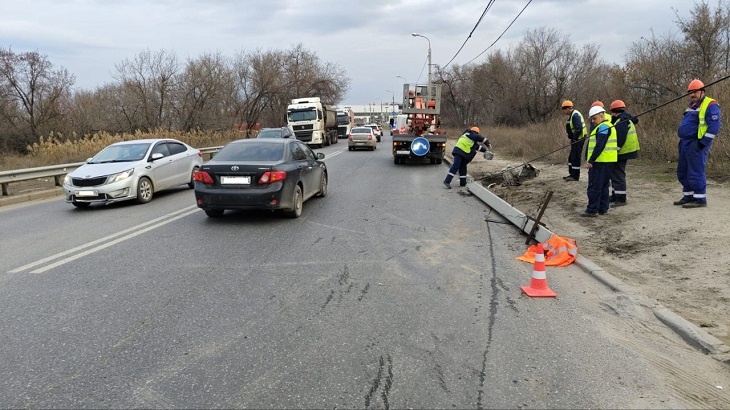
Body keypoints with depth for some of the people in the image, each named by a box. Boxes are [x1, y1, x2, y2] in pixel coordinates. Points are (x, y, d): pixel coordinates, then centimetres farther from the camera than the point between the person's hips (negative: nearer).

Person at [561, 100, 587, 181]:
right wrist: (572, 139, 15)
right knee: (571, 157, 17)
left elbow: (578, 129, -26)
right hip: (576, 140, 11)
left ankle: (575, 176, 0)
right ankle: (572, 174, 25)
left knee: (575, 157, -6)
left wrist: (574, 139, -18)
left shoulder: (575, 115, -18)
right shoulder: (573, 115, 15)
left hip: (578, 140, -11)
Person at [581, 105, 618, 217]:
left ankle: (592, 210, -4)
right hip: (607, 162, 10)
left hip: (600, 162, -10)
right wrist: (590, 160, 17)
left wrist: (590, 161, -22)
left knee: (594, 186, -6)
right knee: (604, 186, 14)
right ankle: (603, 209, 20)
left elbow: (599, 146, -22)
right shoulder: (608, 126, 20)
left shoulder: (603, 127, -14)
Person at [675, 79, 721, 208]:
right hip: (685, 143, 10)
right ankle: (688, 196, 24)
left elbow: (714, 127, -18)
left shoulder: (710, 105, -10)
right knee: (682, 172, 14)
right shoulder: (692, 105, 18)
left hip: (696, 145, -10)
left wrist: (703, 143, -21)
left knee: (695, 173, -8)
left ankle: (700, 199, -1)